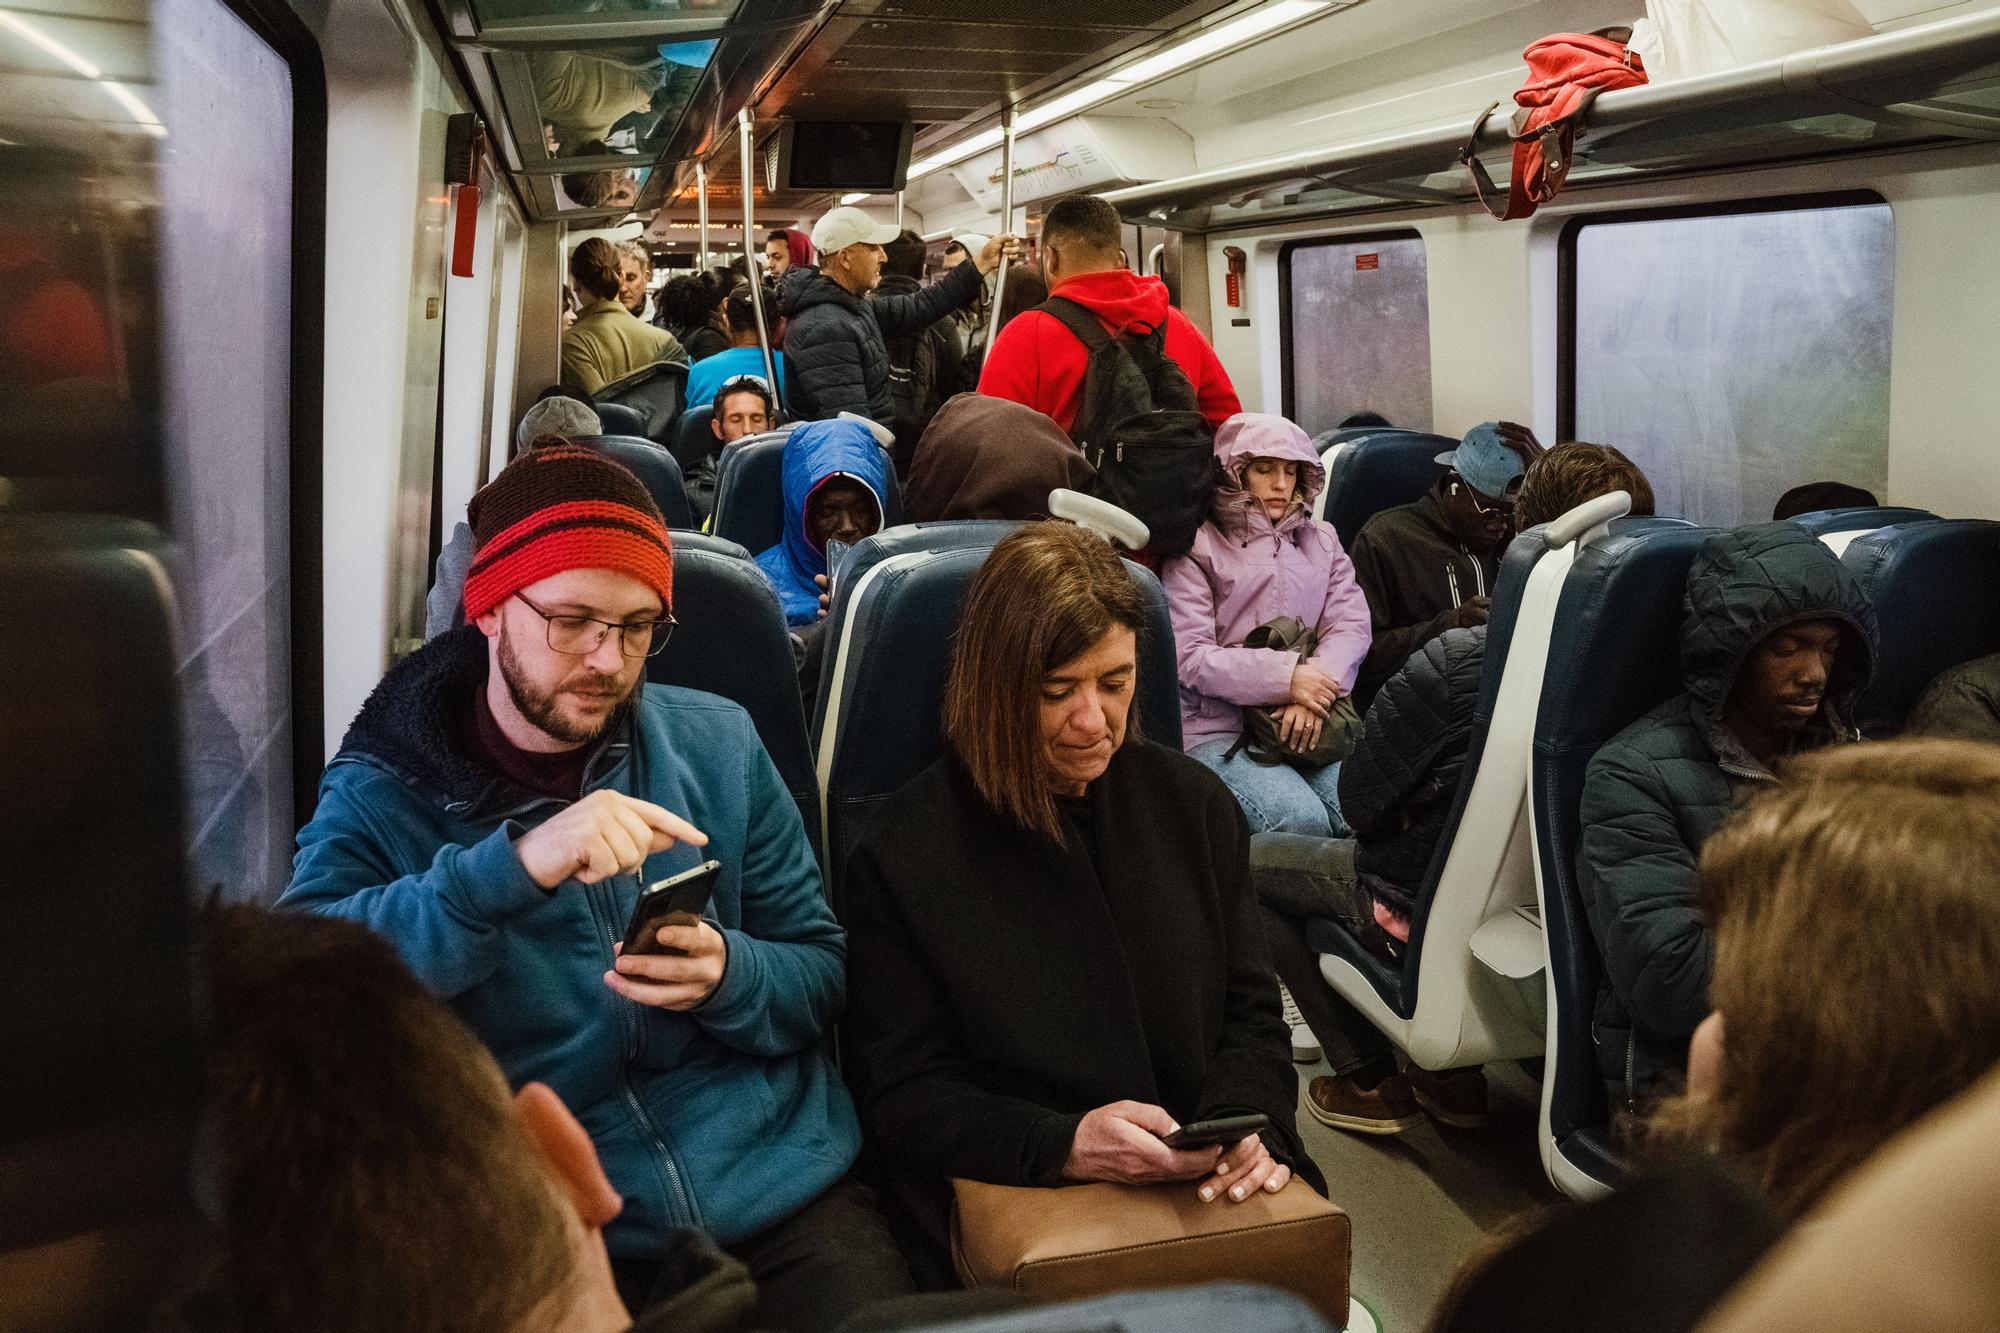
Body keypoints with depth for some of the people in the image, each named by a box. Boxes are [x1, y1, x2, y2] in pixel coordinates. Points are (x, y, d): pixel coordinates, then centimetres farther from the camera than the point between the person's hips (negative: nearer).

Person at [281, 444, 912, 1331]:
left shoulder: (717, 744, 4)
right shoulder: (383, 791, -2)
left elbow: (821, 975, 8)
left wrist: (729, 976, -14)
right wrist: (514, 865, -32)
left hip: (781, 1191, 1)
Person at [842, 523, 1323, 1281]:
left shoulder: (1194, 805, 8)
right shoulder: (907, 852, -5)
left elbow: (1249, 1015, 11)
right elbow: (902, 1096, -4)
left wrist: (1247, 1120, -11)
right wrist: (1062, 1146, -20)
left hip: (1209, 1190, 4)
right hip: (1011, 1206, -3)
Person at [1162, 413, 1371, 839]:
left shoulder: (1322, 540, 21)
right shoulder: (1197, 550, 4)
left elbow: (1352, 624, 6)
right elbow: (1189, 657, -8)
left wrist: (1313, 692, -14)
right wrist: (1286, 677, -18)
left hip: (1311, 725, 4)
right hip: (1219, 729, -4)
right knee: (1301, 820, -29)